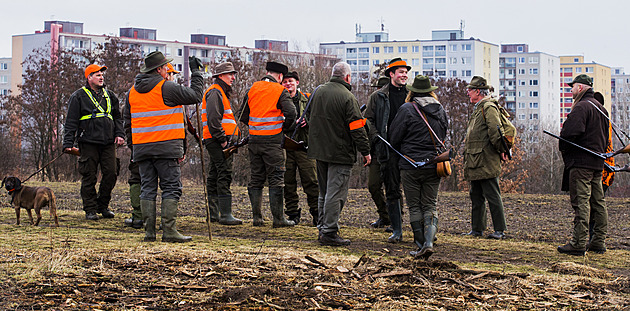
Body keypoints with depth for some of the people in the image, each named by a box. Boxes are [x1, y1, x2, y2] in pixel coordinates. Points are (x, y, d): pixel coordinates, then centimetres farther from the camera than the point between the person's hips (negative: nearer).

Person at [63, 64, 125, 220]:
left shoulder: (109, 96, 17)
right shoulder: (78, 96, 2)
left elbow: (117, 118, 23)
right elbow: (71, 122, 0)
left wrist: (119, 134, 7)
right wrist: (68, 143, -6)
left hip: (108, 143, 4)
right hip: (88, 143, -4)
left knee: (111, 173, -1)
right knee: (89, 177, -2)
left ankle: (103, 206, 15)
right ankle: (90, 209, 5)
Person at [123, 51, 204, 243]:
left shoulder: (133, 91, 12)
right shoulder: (166, 88, -9)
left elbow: (127, 118, 18)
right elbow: (195, 96, -3)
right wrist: (196, 72, 8)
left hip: (141, 148, 6)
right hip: (166, 147, -6)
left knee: (147, 189, 8)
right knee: (171, 188, -2)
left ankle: (149, 231, 7)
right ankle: (169, 231, -7)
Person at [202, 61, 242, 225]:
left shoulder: (222, 92, 23)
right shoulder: (215, 92, -11)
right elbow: (213, 120, -21)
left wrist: (225, 139, 18)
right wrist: (222, 139, -20)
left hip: (219, 140, 11)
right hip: (217, 140, -11)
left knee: (214, 175, 13)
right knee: (224, 174, -14)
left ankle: (212, 213, 19)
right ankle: (225, 215, -18)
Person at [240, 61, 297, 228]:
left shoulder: (252, 89, 8)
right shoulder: (280, 91, -6)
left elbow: (243, 116, 12)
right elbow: (290, 112, -19)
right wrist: (284, 126, 0)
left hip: (254, 139, 5)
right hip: (273, 140, -5)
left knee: (256, 179, 11)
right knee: (276, 179, 0)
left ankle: (257, 217, 11)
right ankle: (278, 218, -1)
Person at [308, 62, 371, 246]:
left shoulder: (318, 92, 8)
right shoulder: (347, 98, -15)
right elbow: (357, 128, -15)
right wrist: (366, 152, -7)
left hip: (319, 149, 7)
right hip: (339, 152, -7)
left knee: (324, 192, 17)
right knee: (336, 193, -4)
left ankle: (323, 228, 22)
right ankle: (329, 233, -4)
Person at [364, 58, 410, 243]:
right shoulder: (379, 96, 7)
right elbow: (368, 119, 9)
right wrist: (376, 138, -3)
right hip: (388, 149, -1)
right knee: (392, 191, 1)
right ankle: (397, 231, 8)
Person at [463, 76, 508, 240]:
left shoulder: (489, 108, -12)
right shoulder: (478, 109, 20)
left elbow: (495, 131, -21)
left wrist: (501, 151, -15)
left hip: (486, 162, -10)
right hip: (475, 163, 10)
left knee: (492, 196, -6)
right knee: (476, 196, 13)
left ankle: (499, 230, -2)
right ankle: (477, 229, 19)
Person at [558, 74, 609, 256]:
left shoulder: (581, 107, -12)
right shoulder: (601, 108, 19)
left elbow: (570, 133, -22)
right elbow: (605, 136, 23)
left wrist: (564, 150, -5)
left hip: (581, 161, -9)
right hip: (598, 162, 9)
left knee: (581, 202, -10)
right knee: (598, 203, 10)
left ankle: (578, 244, -12)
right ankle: (599, 243, 14)